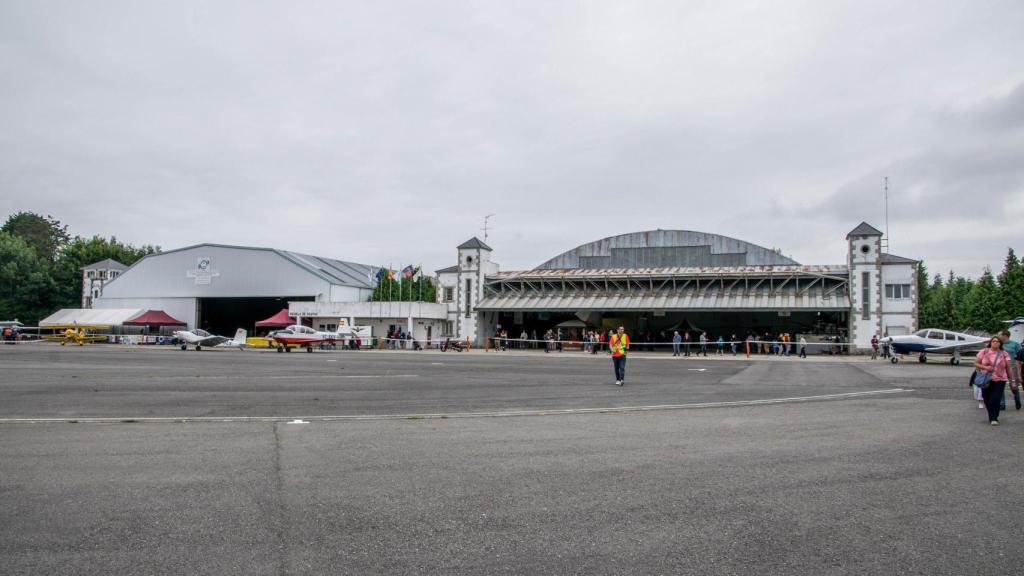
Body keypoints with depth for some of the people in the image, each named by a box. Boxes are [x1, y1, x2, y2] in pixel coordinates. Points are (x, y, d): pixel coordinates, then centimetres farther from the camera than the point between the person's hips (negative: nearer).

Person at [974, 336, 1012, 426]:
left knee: (996, 400, -11)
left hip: (999, 380, -1)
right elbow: (976, 363, 5)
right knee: (987, 400, 8)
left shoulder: (1004, 354, 3)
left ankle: (994, 418, 0)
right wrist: (985, 367, -13)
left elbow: (1008, 368, 5)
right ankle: (992, 417, 29)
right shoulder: (984, 352, 3)